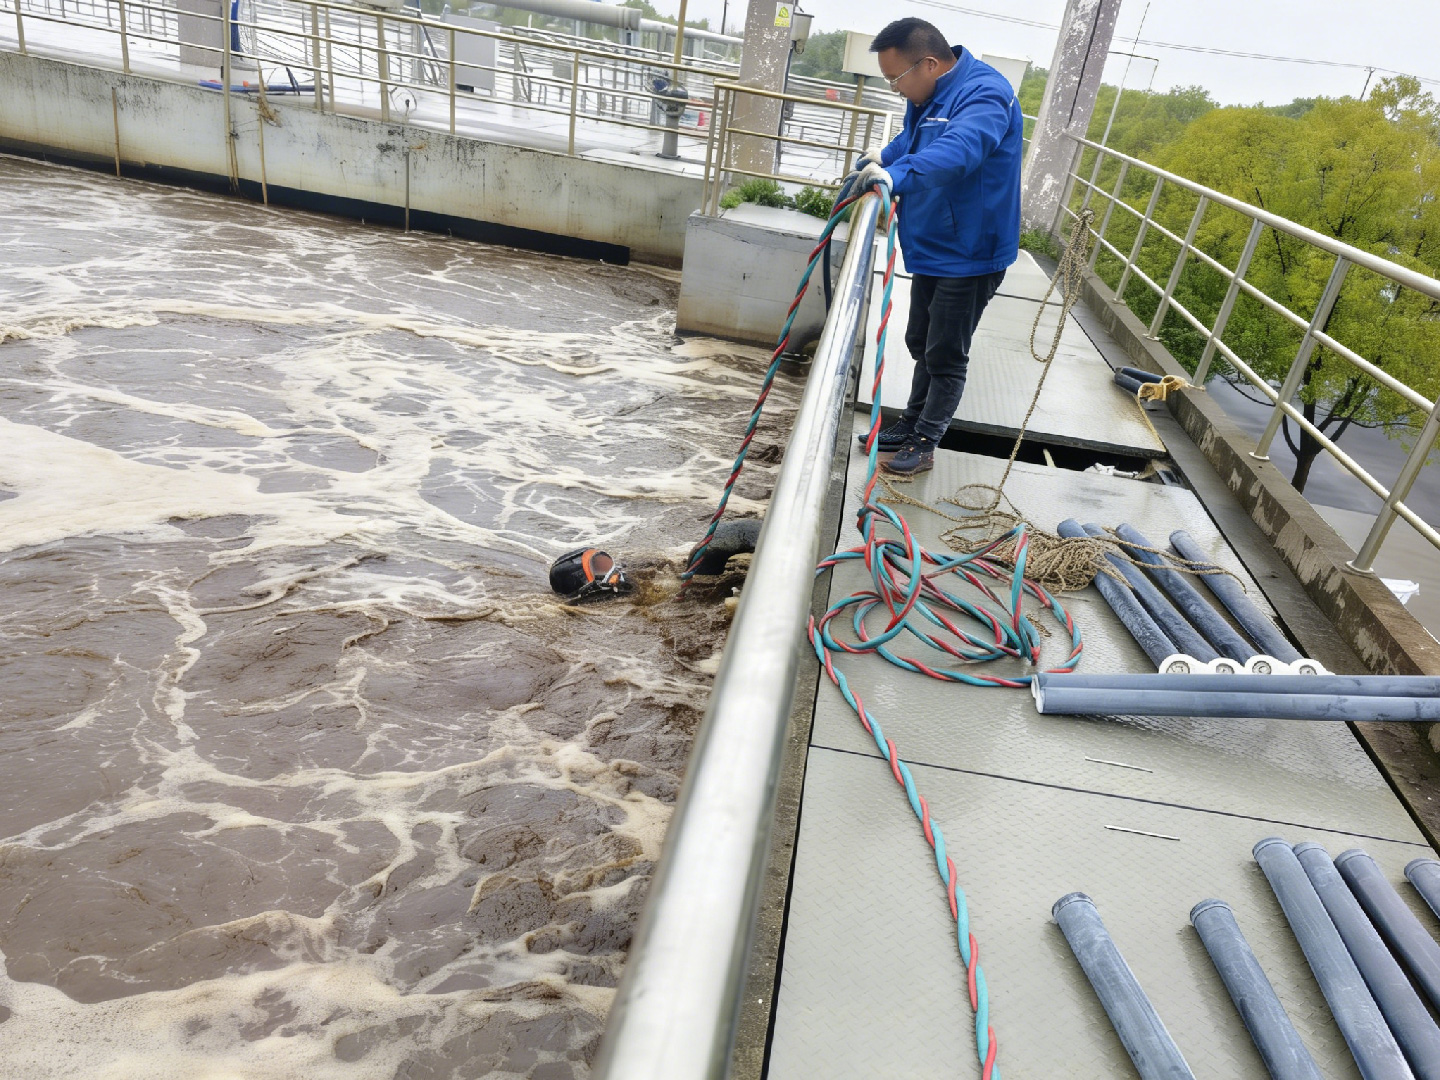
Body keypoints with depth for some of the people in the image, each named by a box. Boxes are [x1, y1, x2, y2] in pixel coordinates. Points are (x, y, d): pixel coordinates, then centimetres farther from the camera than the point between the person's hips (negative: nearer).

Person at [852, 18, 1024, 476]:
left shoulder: (984, 94, -23)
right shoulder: (928, 95, 6)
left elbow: (958, 151, -44)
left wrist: (897, 174, -58)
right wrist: (881, 158, 7)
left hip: (969, 255, -10)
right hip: (932, 249, 10)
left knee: (946, 356, 1)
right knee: (921, 345, 20)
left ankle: (924, 445, 13)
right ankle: (911, 425, 35)